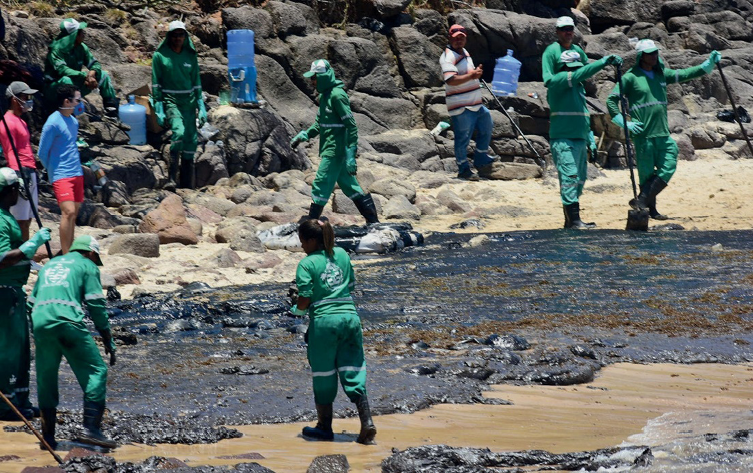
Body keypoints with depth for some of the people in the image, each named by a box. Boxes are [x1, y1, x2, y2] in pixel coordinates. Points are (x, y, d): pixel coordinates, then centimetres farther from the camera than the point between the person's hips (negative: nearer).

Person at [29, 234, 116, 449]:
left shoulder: (50, 264, 31)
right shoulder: (87, 266, 14)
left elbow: (32, 302, 29)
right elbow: (96, 305, 4)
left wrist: (36, 341, 33)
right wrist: (108, 341, 6)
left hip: (40, 323, 5)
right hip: (68, 322, -5)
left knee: (46, 378, 14)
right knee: (96, 371, 0)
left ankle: (47, 436, 14)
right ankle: (91, 428, -12)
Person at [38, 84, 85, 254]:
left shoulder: (73, 121, 12)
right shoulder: (53, 123, -14)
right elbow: (42, 153, -8)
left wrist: (78, 167, 17)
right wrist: (54, 171, 4)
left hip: (77, 174, 8)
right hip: (61, 175, -8)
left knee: (74, 213, 9)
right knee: (68, 212, -17)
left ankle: (68, 250, 17)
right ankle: (65, 255, -16)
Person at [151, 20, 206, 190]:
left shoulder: (190, 56, 10)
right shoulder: (160, 56, -1)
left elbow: (196, 83, 15)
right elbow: (156, 84, -2)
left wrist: (201, 107, 9)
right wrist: (159, 109, -9)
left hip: (189, 102, 5)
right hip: (170, 100, -5)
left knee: (190, 141, 0)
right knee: (179, 132, -29)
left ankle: (187, 186, 8)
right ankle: (171, 178, -30)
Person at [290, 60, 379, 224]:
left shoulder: (337, 95, -16)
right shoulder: (324, 95, 13)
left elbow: (351, 125, -18)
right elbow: (320, 124, 25)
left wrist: (351, 154, -22)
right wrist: (304, 135, 10)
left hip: (335, 150, -10)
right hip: (331, 149, 10)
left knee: (321, 186, -8)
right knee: (349, 186, 13)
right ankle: (373, 220, 18)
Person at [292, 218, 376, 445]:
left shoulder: (307, 264, -7)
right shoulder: (342, 254, 9)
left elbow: (304, 300, -10)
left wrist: (297, 310, 10)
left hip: (323, 320, -4)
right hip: (350, 316, 4)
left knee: (323, 375, 9)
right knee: (353, 373, 5)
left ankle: (324, 427, 20)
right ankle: (367, 423, -7)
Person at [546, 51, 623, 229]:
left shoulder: (577, 86, 20)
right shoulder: (558, 81, -7)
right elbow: (582, 74, -23)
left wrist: (590, 140, 19)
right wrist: (605, 61, -23)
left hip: (579, 140, 9)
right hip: (564, 140, -9)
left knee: (579, 179, 10)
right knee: (570, 177, -13)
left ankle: (571, 220, 14)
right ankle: (573, 220, -17)